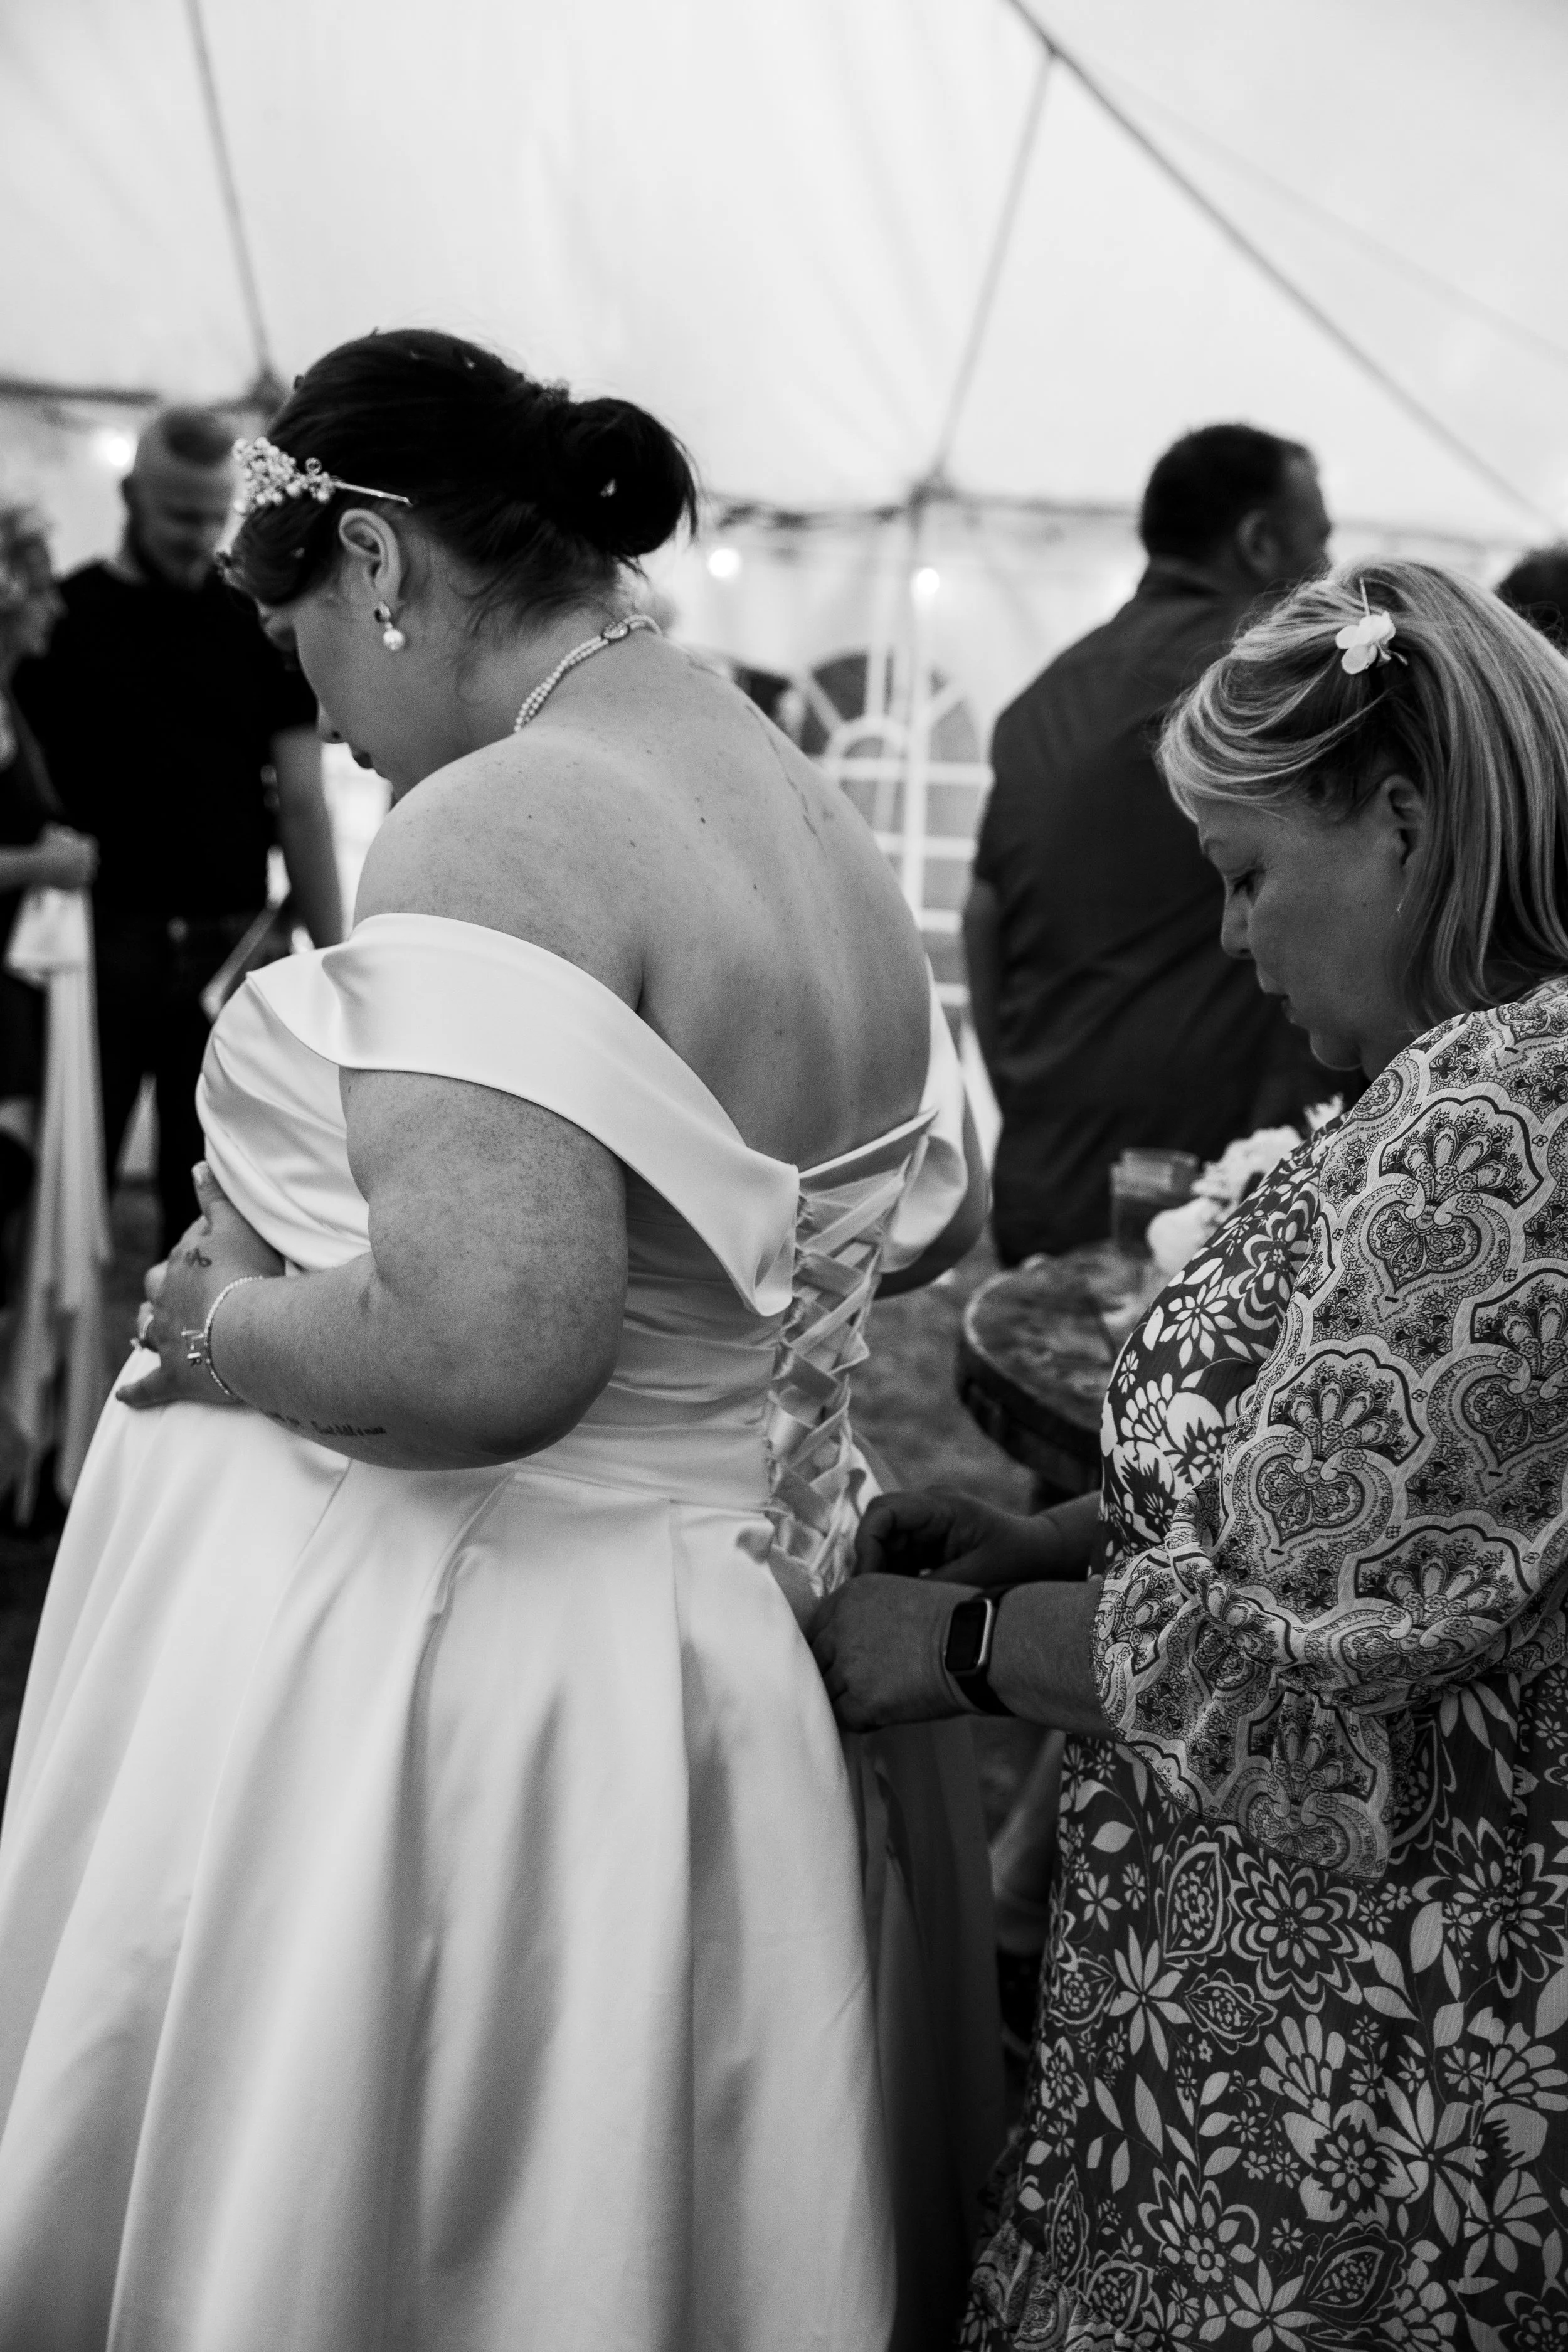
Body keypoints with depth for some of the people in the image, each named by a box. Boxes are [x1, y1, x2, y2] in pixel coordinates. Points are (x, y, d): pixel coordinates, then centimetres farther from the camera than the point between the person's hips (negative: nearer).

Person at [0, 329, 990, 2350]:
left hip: (411, 1671, -8)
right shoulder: (822, 827, 6)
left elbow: (484, 1348, -31)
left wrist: (215, 1319, -14)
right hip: (683, 1656, 9)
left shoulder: (504, 822, -21)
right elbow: (939, 1215, 20)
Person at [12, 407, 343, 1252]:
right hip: (98, 945, -1)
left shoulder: (261, 627, 7)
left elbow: (302, 807, 5)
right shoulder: (60, 618, 3)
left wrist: (334, 961, -1)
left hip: (231, 952, 2)